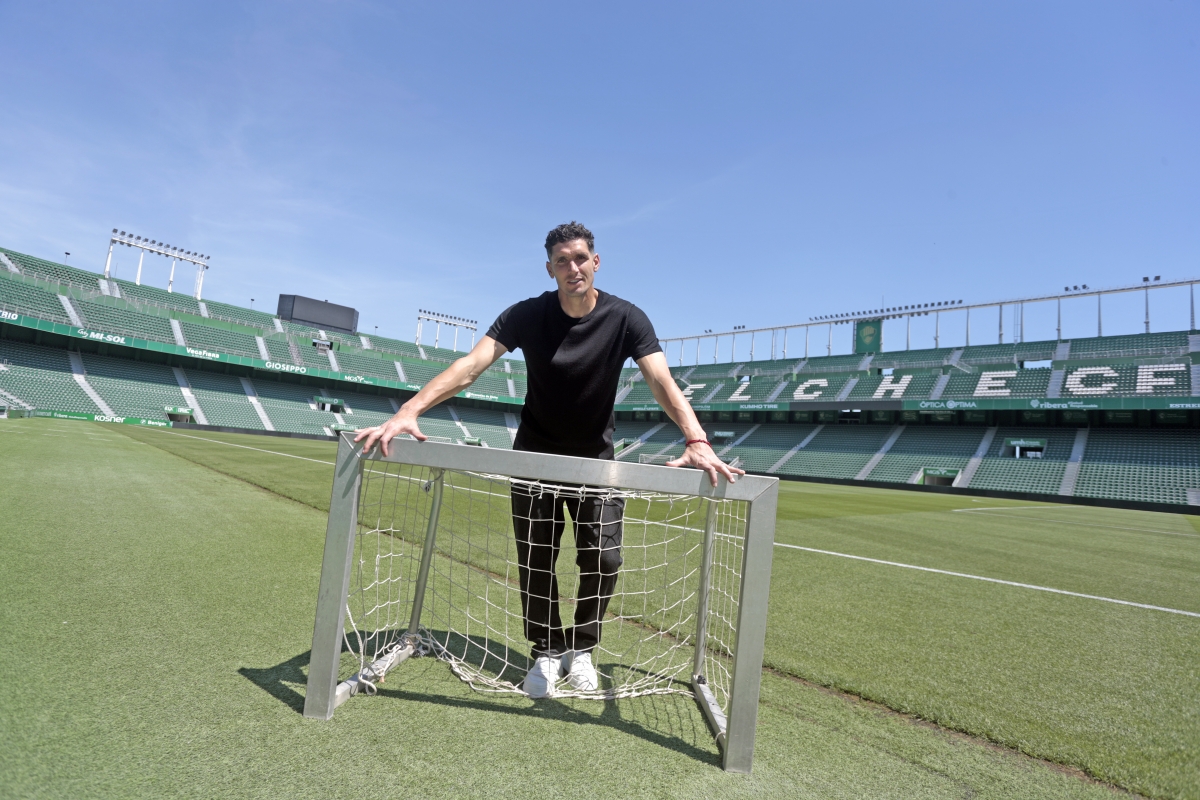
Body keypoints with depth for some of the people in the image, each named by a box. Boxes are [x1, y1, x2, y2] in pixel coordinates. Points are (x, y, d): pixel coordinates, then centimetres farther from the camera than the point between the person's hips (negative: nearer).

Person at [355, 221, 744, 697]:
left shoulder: (626, 319, -14)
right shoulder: (526, 315, -14)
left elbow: (662, 381, -26)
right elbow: (470, 365, -24)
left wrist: (697, 440, -44)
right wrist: (408, 411, -40)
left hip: (597, 459, 0)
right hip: (535, 454, 0)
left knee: (603, 558, -4)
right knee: (535, 559, 2)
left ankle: (580, 649, 22)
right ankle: (548, 652, 24)